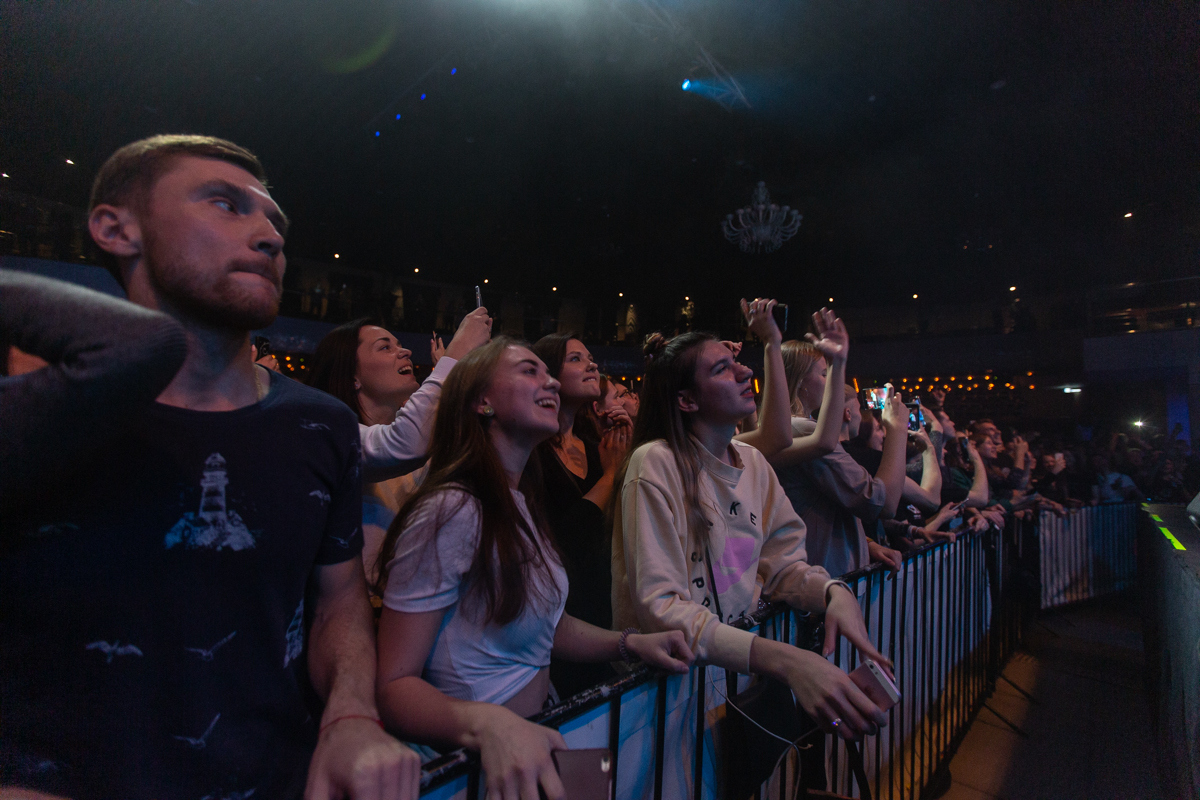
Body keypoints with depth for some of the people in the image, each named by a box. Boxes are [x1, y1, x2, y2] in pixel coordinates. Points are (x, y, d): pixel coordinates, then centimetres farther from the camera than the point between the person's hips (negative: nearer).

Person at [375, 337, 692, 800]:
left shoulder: (521, 504, 4)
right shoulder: (452, 511, -22)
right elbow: (395, 685, -19)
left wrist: (628, 642, 0)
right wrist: (486, 725, -36)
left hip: (540, 733, 7)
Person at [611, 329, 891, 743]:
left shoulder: (753, 462, 4)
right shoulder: (656, 465, -18)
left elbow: (781, 564, 5)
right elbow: (659, 605, -22)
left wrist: (834, 592, -16)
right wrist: (782, 659, -32)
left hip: (747, 644, 6)